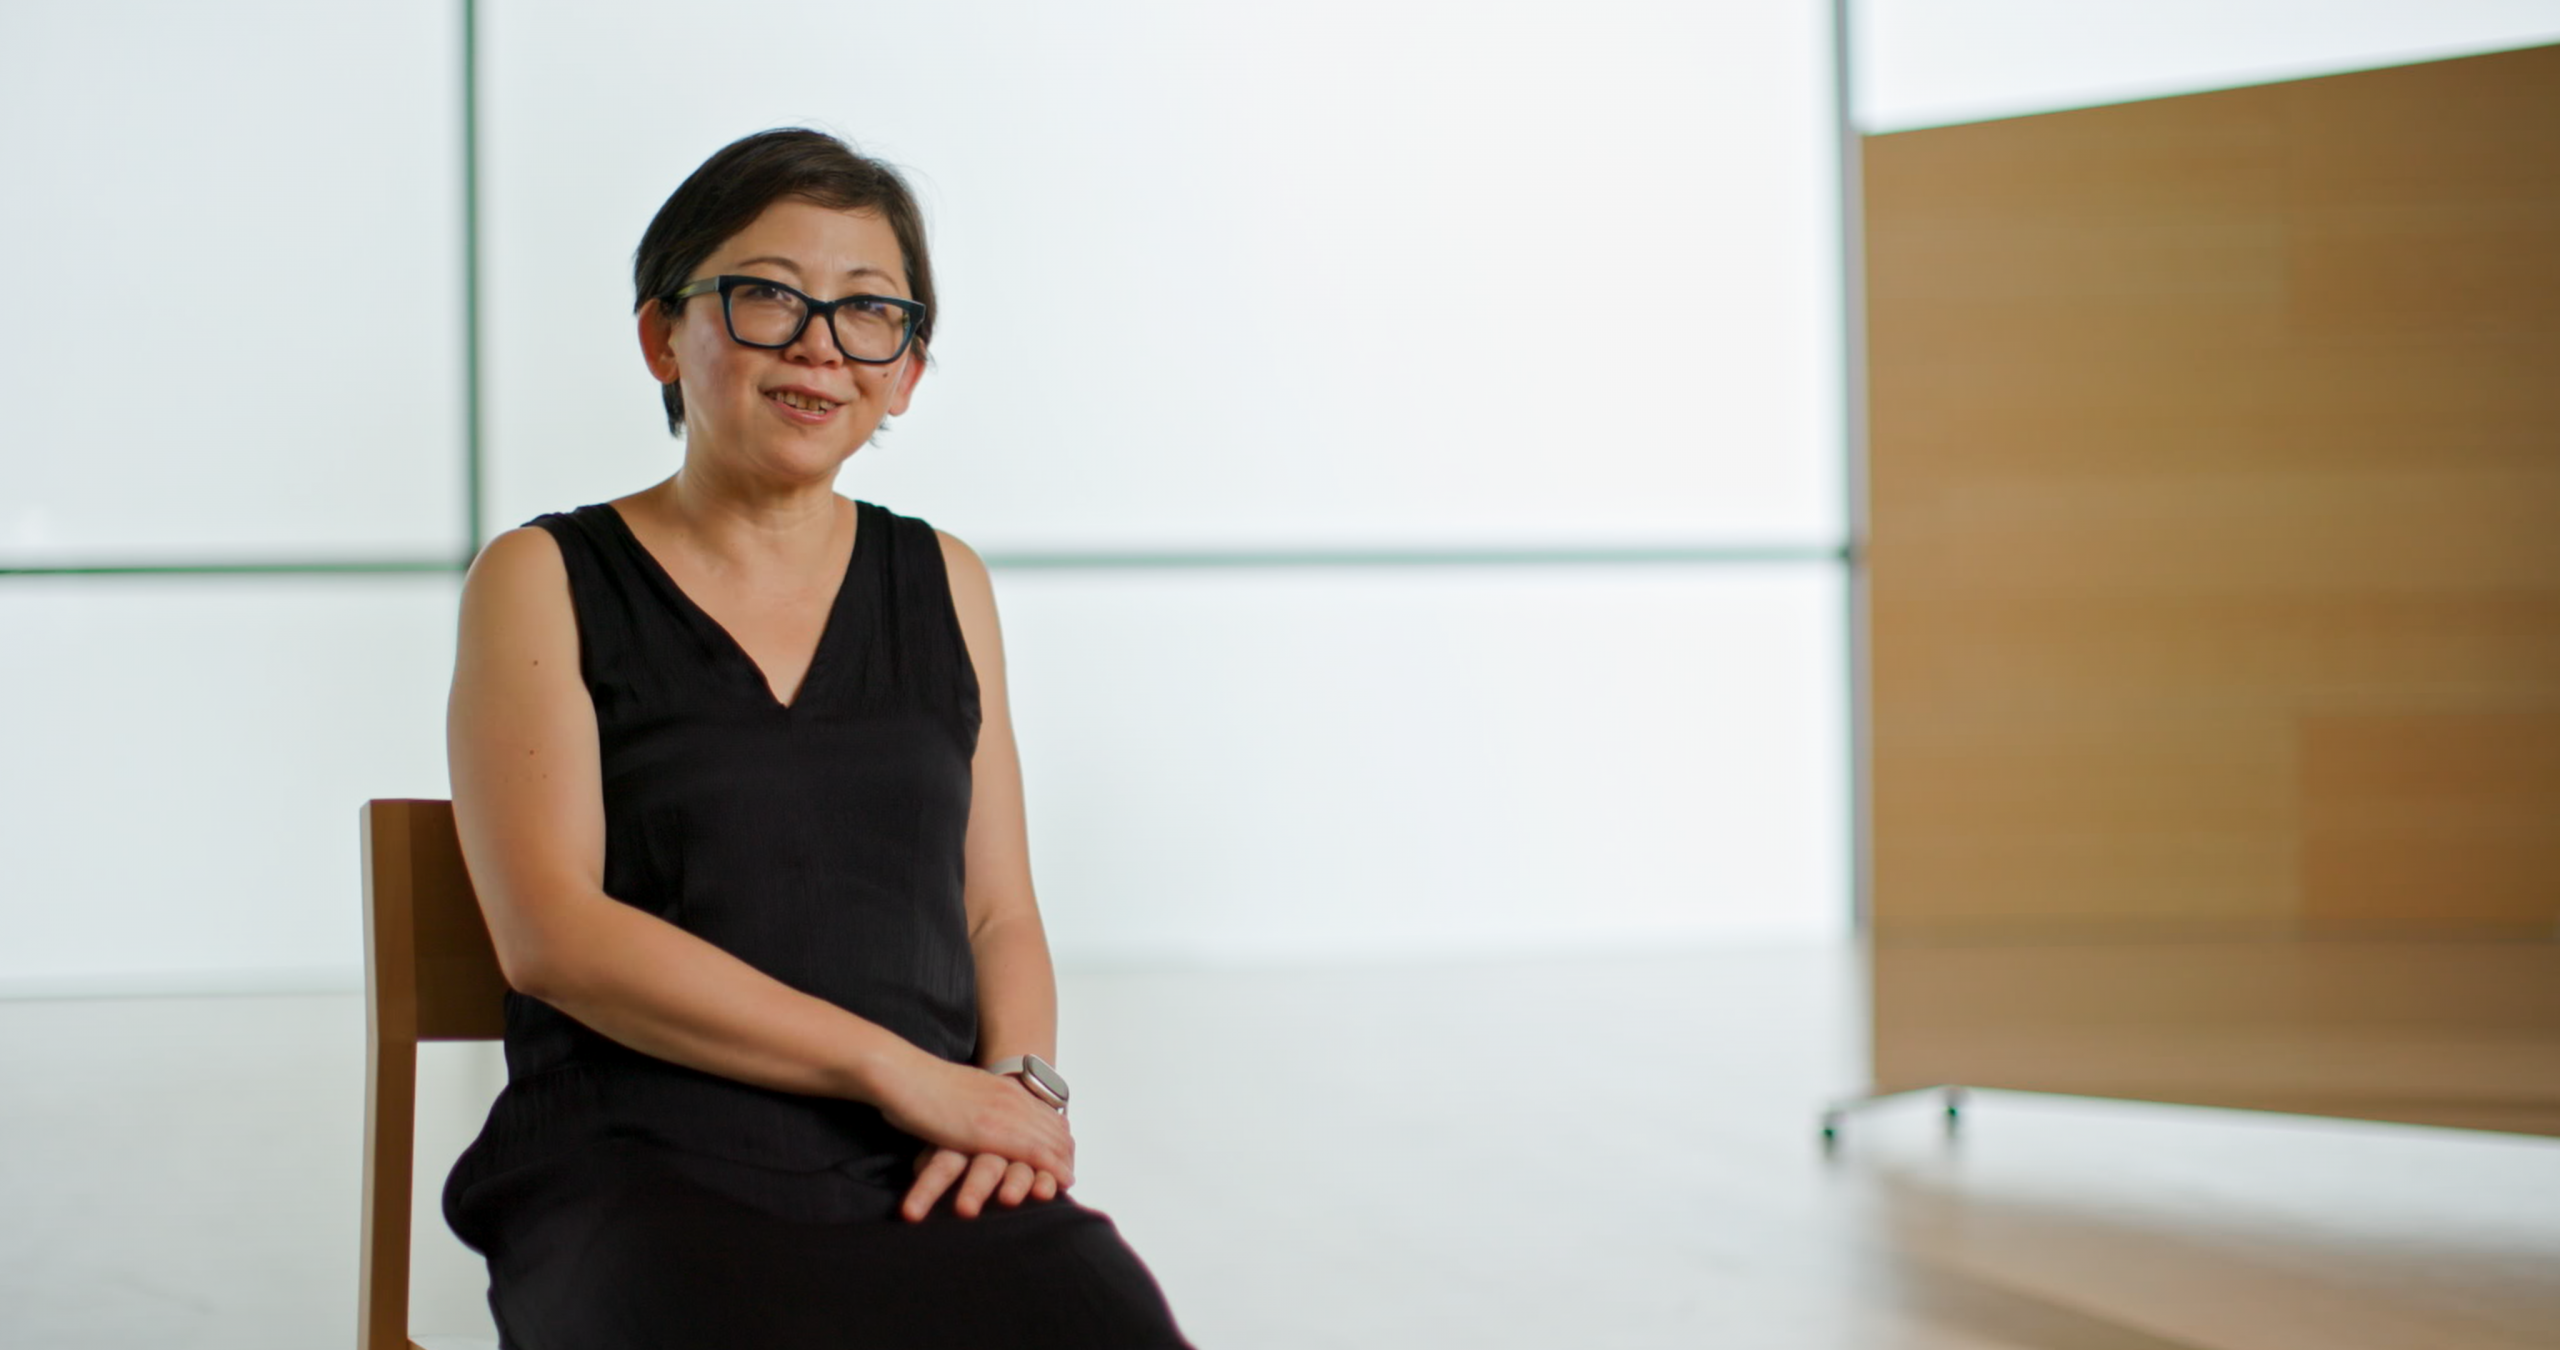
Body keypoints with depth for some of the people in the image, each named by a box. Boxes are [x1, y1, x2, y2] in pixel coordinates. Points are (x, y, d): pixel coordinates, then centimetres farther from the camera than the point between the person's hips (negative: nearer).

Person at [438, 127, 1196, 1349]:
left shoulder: (943, 584, 20)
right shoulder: (542, 582, 8)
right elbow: (552, 933, -4)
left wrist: (1019, 1090, -5)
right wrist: (902, 1069, -10)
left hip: (926, 1181, 3)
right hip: (646, 1168, -3)